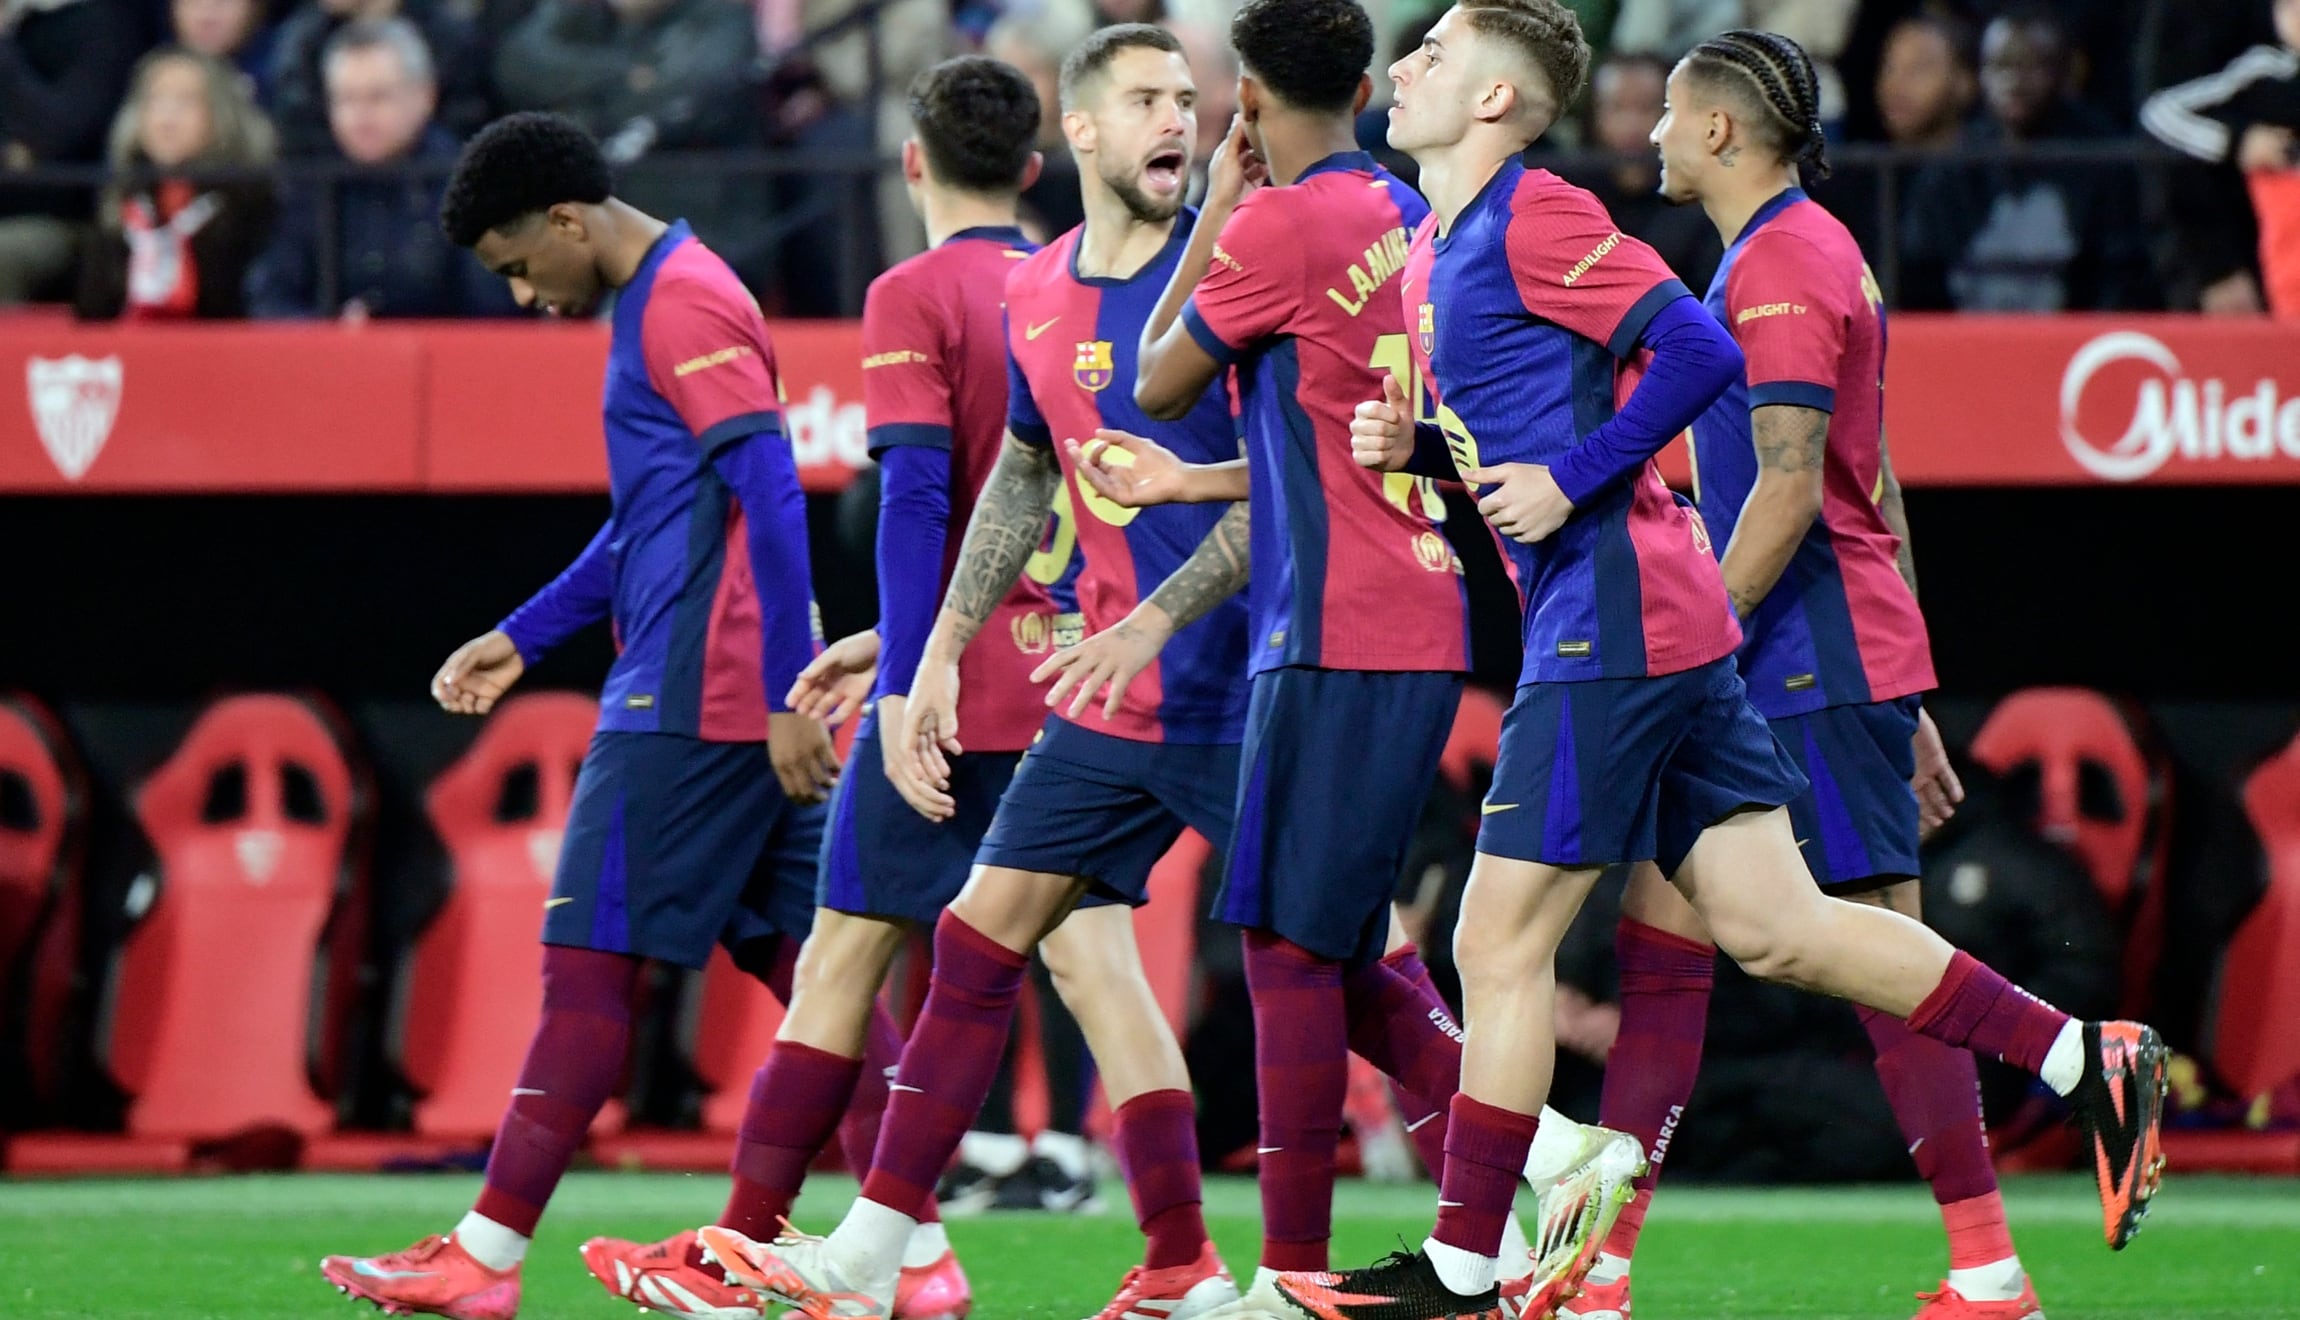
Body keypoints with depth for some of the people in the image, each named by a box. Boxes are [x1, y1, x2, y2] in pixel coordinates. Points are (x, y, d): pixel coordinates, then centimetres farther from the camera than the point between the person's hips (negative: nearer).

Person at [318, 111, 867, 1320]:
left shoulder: (683, 305, -13)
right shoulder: (664, 301, 19)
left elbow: (773, 501, -19)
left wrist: (785, 697, -22)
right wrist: (522, 637, 27)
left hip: (692, 703, -10)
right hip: (746, 705, 10)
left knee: (589, 959, -6)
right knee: (803, 960, 6)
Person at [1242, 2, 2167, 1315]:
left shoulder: (1534, 220, -11)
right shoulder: (1435, 248, 18)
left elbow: (1699, 352, -18)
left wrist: (1569, 484, -18)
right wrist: (1411, 442, 9)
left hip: (1611, 622, -10)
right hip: (1662, 623, 10)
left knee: (1501, 946, -5)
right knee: (1775, 930, 8)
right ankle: (2088, 1060, 9)